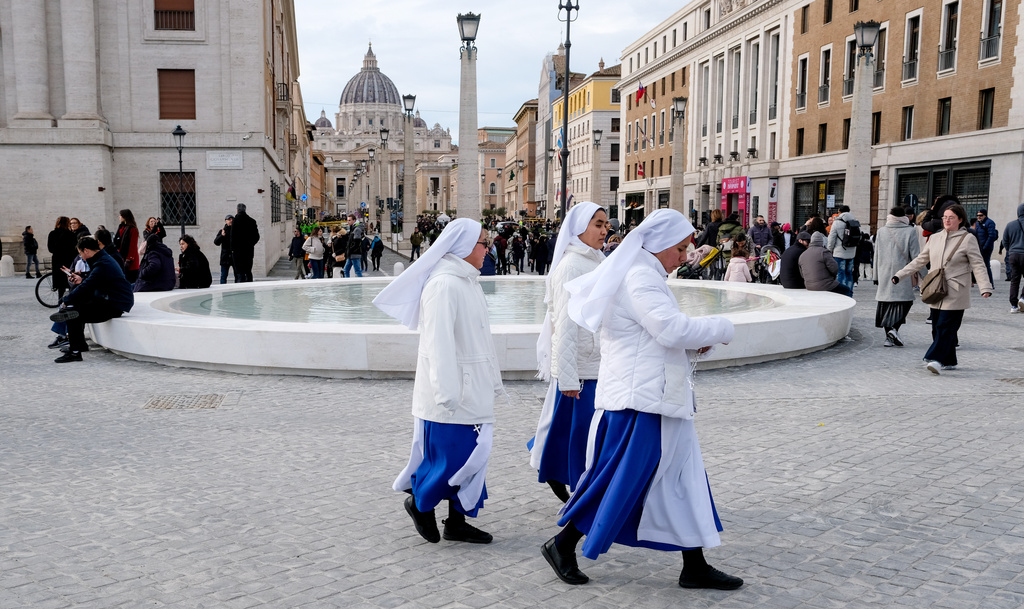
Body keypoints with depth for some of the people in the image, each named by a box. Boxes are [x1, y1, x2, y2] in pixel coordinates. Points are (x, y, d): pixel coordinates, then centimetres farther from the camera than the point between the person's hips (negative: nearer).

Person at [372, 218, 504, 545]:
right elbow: (439, 344, -21)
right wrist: (447, 393, -23)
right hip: (452, 394, -10)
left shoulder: (468, 282, 15)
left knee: (472, 454, 12)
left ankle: (457, 522, 23)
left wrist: (492, 380, 21)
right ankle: (420, 503, 22)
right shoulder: (443, 285, -17)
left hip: (473, 392, 10)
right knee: (453, 455, -2)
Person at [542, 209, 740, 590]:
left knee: (683, 479, 13)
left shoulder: (646, 276, 19)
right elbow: (671, 328, -24)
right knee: (621, 478, -3)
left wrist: (695, 345, 6)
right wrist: (721, 329, -10)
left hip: (658, 398, 11)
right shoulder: (640, 277, -15)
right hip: (641, 400, -11)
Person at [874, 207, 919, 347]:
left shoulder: (881, 231, 5)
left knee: (886, 304, 6)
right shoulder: (910, 232, -5)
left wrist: (877, 274, 20)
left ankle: (889, 337, 7)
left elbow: (876, 256, 11)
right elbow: (915, 256, -5)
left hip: (885, 274, 3)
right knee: (905, 302, 7)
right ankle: (894, 328, -12)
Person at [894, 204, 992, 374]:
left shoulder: (968, 239, -2)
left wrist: (985, 287, -18)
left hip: (955, 294, -6)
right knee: (938, 328, 7)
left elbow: (978, 265, -7)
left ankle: (936, 359, -18)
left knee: (946, 327, -12)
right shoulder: (935, 238, 13)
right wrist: (899, 275, 13)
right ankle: (949, 361, 16)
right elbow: (920, 261, 18)